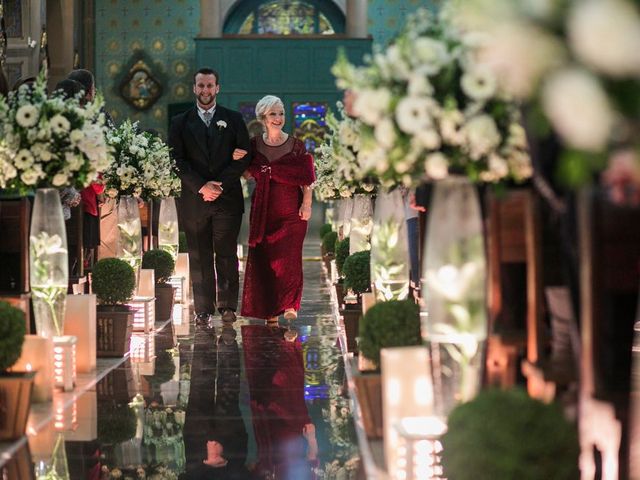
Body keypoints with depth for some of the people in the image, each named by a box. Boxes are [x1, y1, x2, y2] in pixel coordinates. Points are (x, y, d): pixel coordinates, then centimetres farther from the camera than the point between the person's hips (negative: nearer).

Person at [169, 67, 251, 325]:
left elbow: (244, 157, 3)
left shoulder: (233, 119, 10)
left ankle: (227, 306, 5)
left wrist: (219, 184, -8)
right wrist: (201, 186, -10)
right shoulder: (180, 122, 10)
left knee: (227, 254, -1)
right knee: (199, 257, 1)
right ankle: (203, 309, 4)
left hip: (228, 198, 0)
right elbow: (177, 161, 2)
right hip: (194, 198, 0)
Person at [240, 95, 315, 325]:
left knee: (289, 256, -11)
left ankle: (289, 305, -8)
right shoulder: (254, 145, 5)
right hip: (263, 210, 2)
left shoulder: (296, 145, 1)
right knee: (263, 258, 2)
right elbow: (247, 174, 12)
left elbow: (306, 179, 1)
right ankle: (268, 309, 9)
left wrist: (307, 204, -9)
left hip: (291, 210, -2)